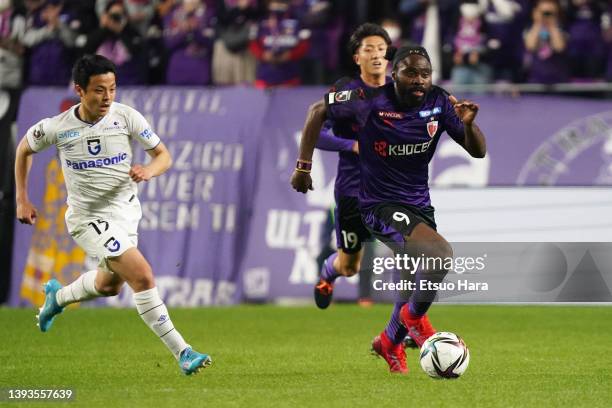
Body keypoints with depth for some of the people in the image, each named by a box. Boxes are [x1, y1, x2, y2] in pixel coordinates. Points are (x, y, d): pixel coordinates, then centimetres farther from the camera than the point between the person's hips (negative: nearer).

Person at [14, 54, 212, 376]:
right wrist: (22, 200, 5)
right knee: (142, 275, -20)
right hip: (89, 218, -5)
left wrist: (148, 171, -27)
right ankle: (181, 352, -17)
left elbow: (163, 155, -4)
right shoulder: (57, 128, -15)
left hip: (126, 211, 5)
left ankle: (58, 296, 55)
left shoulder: (126, 117, -12)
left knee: (110, 284, 25)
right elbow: (24, 148, 6)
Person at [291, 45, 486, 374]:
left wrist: (468, 124, -26)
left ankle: (390, 341, 43)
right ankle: (414, 316, 1)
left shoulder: (439, 104, -6)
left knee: (420, 280, 15)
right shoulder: (371, 101, -17)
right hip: (380, 206, -6)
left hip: (419, 205, 6)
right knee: (440, 254, -27)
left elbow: (477, 152, -4)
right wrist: (303, 166, -3)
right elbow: (318, 110, -3)